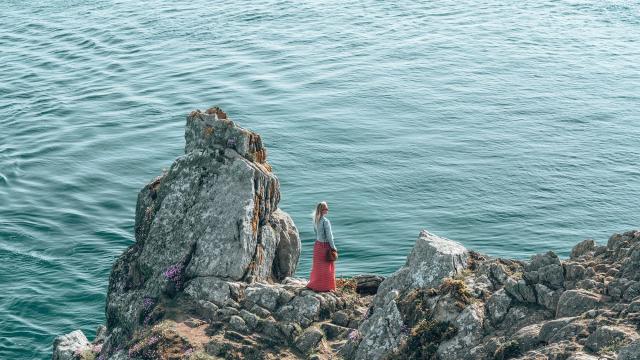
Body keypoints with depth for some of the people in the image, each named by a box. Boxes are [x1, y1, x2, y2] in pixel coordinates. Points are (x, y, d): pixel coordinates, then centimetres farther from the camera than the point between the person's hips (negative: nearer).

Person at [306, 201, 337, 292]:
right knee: (326, 267, 5)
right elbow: (329, 235, -18)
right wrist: (333, 247, -9)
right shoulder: (325, 221, -21)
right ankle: (325, 287, 12)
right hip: (325, 245, -7)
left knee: (318, 266, 17)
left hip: (317, 245, 7)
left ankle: (314, 284, 25)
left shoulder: (315, 220, 1)